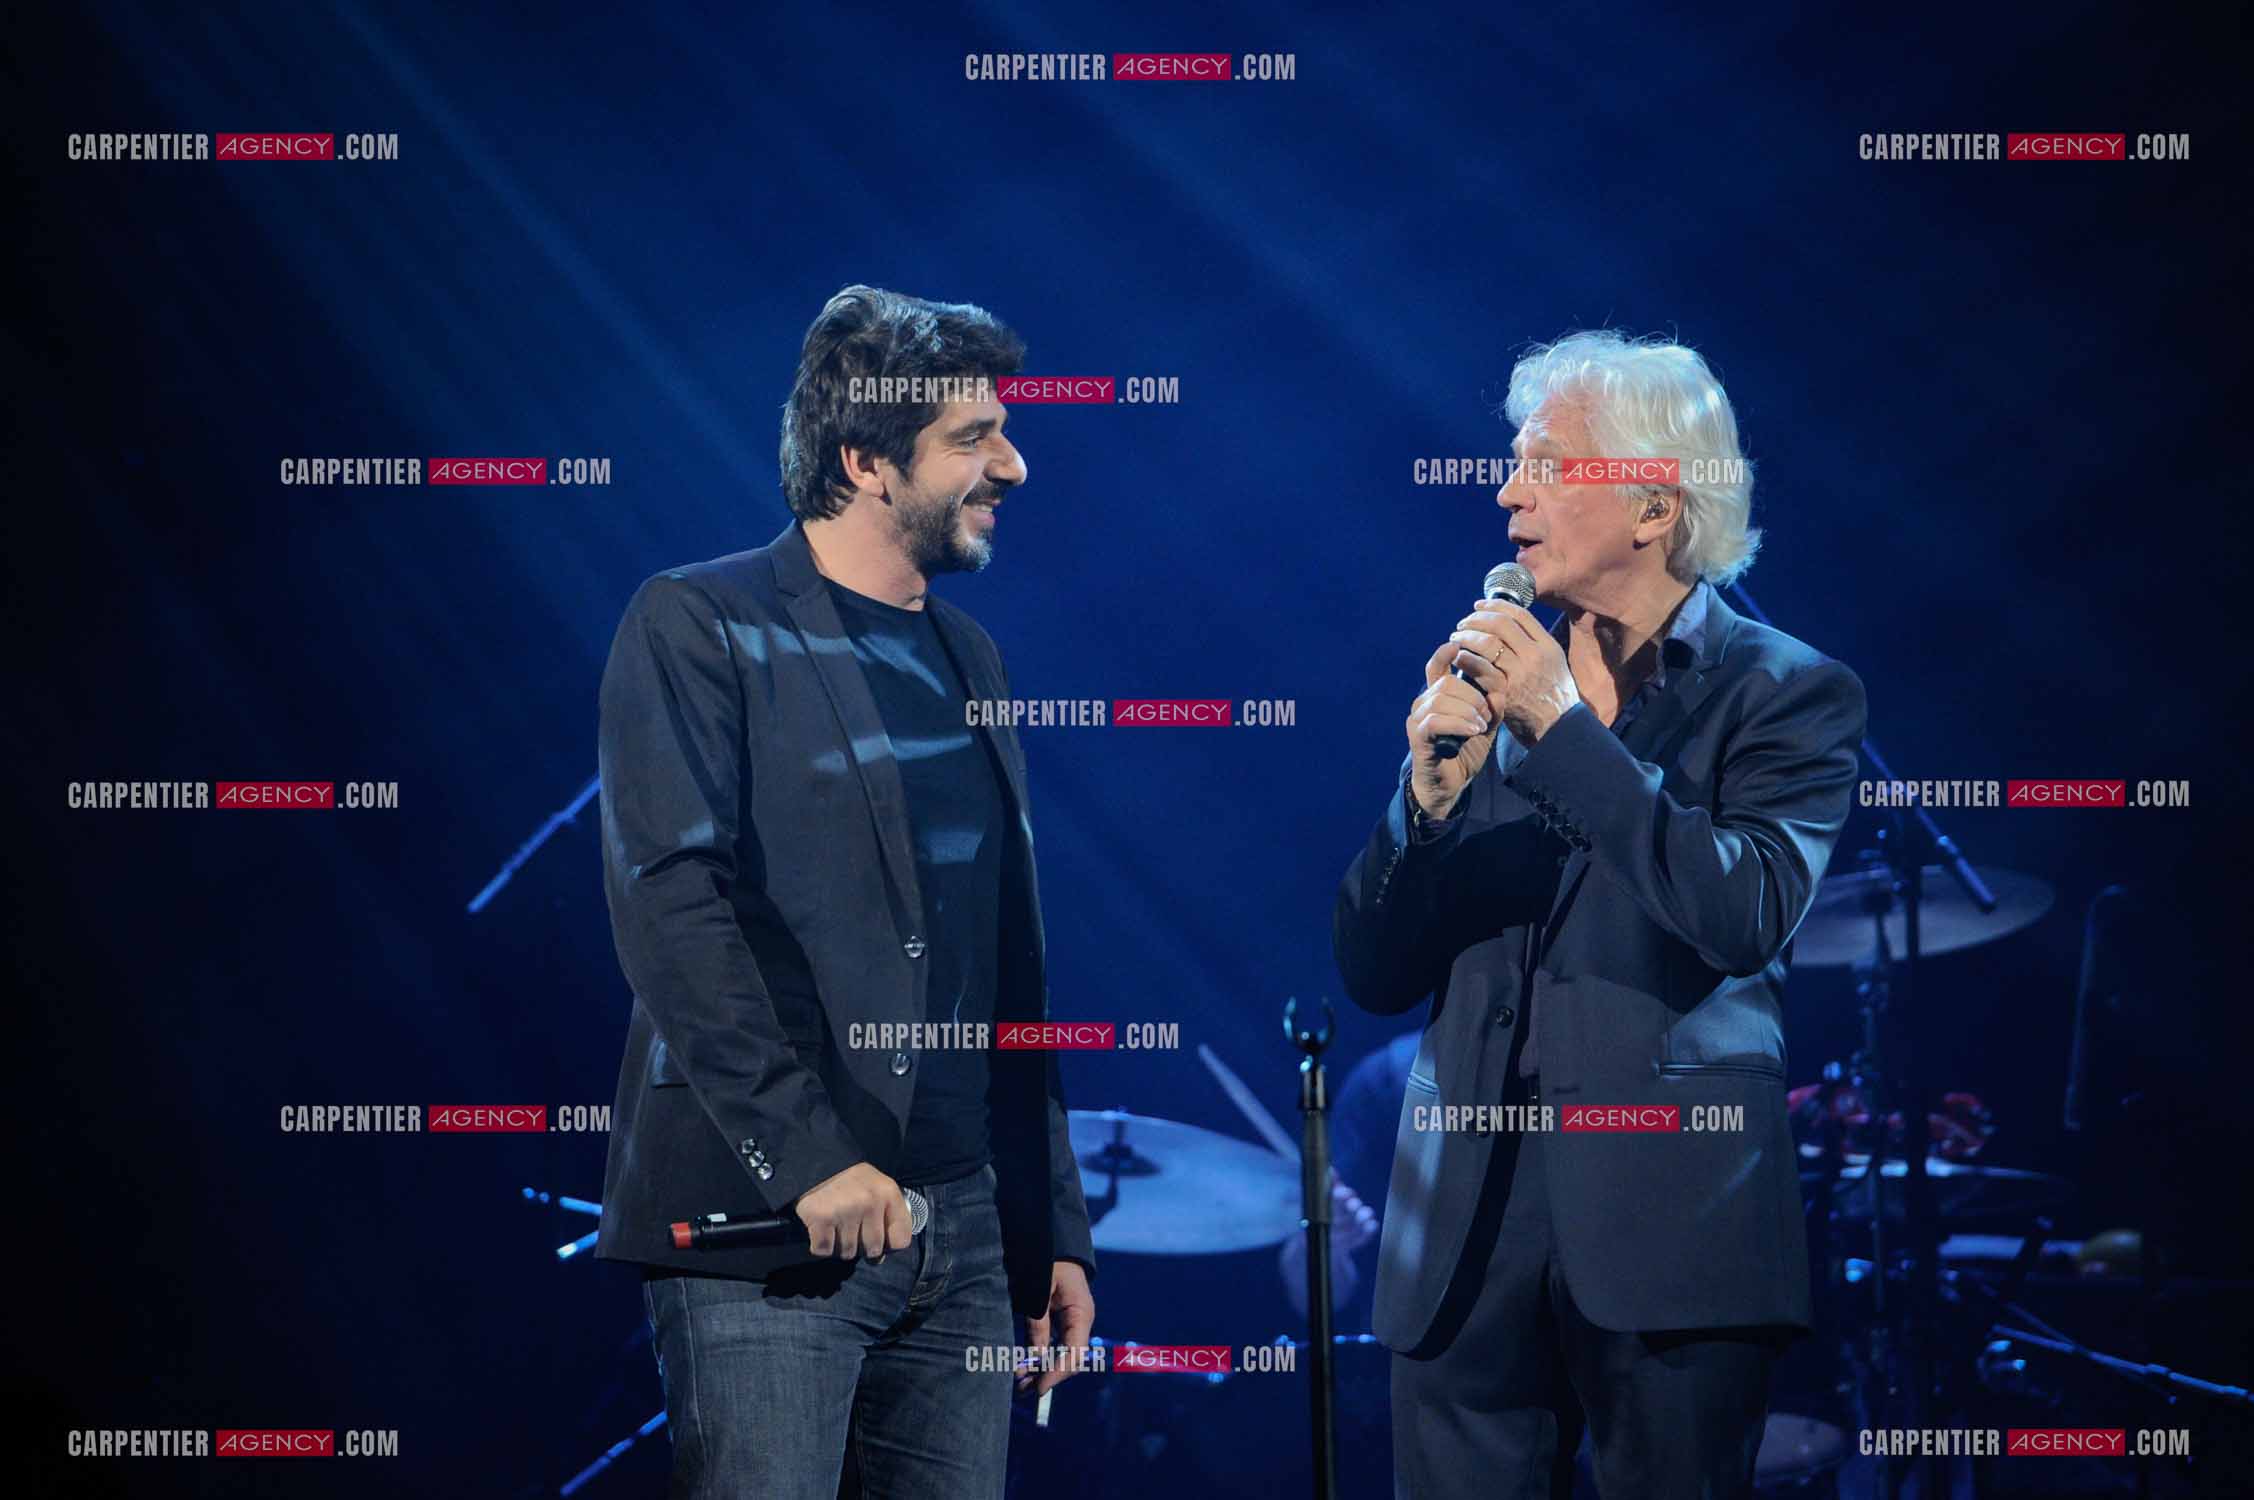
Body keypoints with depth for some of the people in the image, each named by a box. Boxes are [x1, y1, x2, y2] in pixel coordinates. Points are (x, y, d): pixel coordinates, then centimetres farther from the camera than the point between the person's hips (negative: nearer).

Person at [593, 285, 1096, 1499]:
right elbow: (671, 906, -15)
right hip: (764, 1223, -6)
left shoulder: (966, 657, 18)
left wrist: (1054, 1226, 16)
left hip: (960, 1233, 6)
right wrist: (805, 1155, -20)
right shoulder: (700, 627, -3)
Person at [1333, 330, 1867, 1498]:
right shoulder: (1485, 686, 11)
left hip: (1669, 1228, -4)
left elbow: (1748, 917, -17)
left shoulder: (1786, 694, 0)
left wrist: (1563, 727, -16)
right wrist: (1432, 795, -9)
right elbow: (1372, 975, 9)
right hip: (1468, 1233, 4)